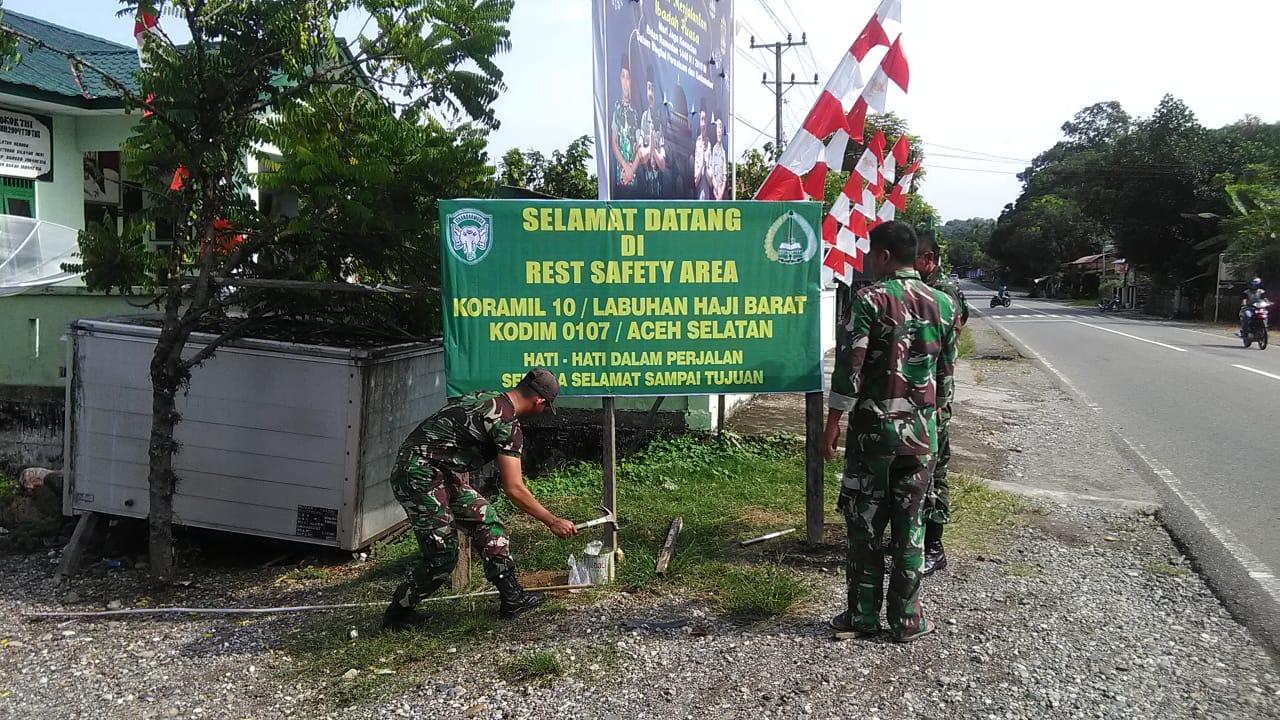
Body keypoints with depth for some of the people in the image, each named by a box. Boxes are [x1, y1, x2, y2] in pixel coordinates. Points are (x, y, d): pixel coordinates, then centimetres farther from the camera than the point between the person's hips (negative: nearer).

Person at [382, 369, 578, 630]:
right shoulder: (508, 423, -17)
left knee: (488, 522, 9)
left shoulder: (487, 399, 10)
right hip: (419, 475, -10)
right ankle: (397, 614, 16)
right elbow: (514, 490, -17)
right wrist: (553, 522, -7)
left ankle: (512, 598, 14)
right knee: (442, 554, -3)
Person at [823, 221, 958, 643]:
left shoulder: (870, 300, -10)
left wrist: (832, 424, -7)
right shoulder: (942, 304, 6)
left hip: (873, 428, -4)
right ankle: (907, 620, 17)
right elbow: (947, 372, 12)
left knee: (864, 525, 6)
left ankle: (863, 616, 13)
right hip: (921, 431, 4)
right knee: (909, 525, 11)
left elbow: (849, 367, -14)